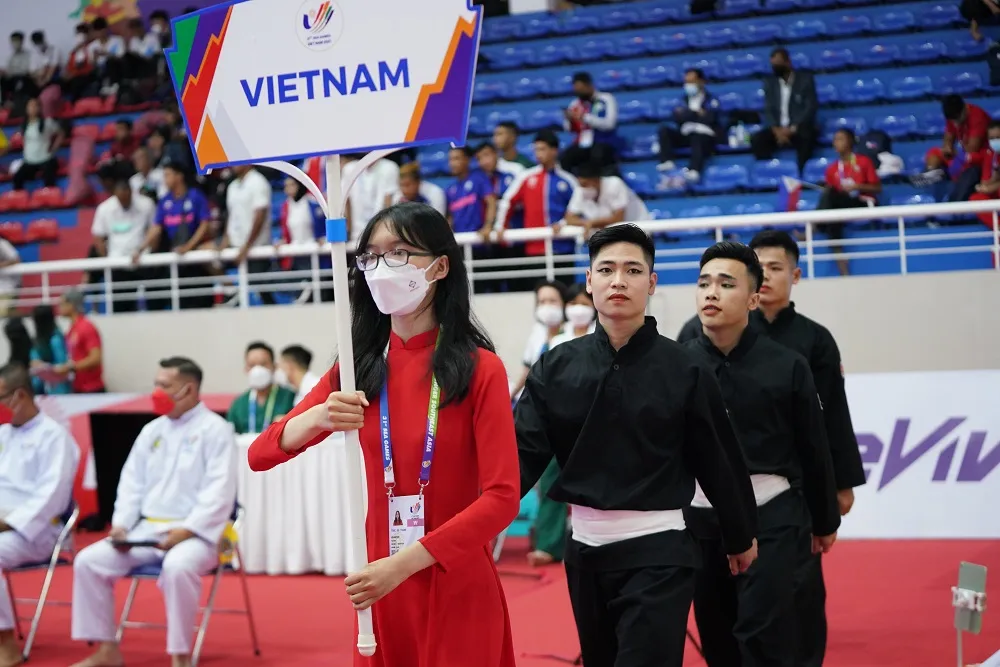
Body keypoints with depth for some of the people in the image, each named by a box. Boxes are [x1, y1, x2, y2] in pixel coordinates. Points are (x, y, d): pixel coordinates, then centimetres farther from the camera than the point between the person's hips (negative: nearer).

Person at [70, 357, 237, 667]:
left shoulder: (215, 430, -7)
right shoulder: (152, 430, 14)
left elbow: (220, 492, -15)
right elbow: (132, 482, 14)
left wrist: (187, 530, -24)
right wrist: (121, 524, -3)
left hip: (194, 533, -7)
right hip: (146, 529, 7)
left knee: (177, 567, -38)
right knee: (89, 561, -8)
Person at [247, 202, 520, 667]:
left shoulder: (479, 369, -8)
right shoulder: (357, 368, 5)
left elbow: (502, 498, -14)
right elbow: (259, 455, -2)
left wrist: (402, 564, -21)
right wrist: (317, 418, -23)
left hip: (458, 592, -4)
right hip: (379, 590, 4)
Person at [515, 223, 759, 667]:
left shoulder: (684, 371, -6)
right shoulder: (557, 368, 1)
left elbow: (718, 462, 2)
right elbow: (523, 452, -6)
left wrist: (740, 538, 10)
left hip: (659, 552, -4)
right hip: (584, 548, 4)